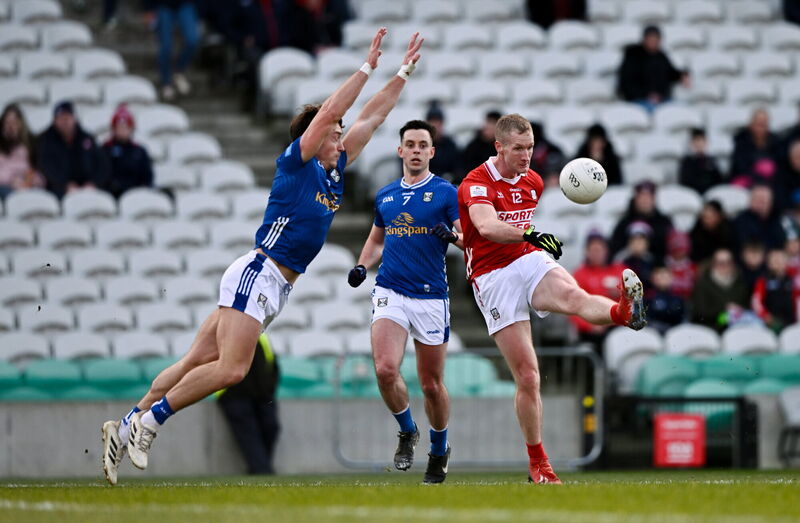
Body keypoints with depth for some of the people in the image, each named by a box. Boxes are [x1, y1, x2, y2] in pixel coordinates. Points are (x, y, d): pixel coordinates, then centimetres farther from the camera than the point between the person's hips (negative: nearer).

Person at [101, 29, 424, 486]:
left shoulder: (334, 172, 16)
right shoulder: (295, 162, -5)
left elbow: (371, 118, 23)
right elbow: (331, 111, -13)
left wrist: (404, 74, 21)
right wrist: (368, 67, -9)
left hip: (277, 288, 8)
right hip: (259, 273, -8)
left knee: (198, 363, 2)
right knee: (231, 368, -20)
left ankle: (127, 426, 1)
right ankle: (149, 419, -13)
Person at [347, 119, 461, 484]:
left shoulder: (446, 193, 1)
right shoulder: (385, 196, 13)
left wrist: (454, 237, -26)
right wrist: (362, 265, 9)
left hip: (431, 297, -2)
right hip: (390, 292, 2)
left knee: (432, 384, 5)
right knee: (385, 369, -19)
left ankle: (439, 450, 30)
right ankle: (407, 433, 7)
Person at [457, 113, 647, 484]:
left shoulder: (533, 182, 13)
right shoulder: (476, 184, -9)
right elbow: (487, 225, -29)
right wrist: (529, 234, -40)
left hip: (530, 262, 3)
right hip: (493, 279, -3)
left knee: (574, 296, -34)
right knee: (527, 377, -5)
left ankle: (625, 312, -69)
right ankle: (537, 462, 8)